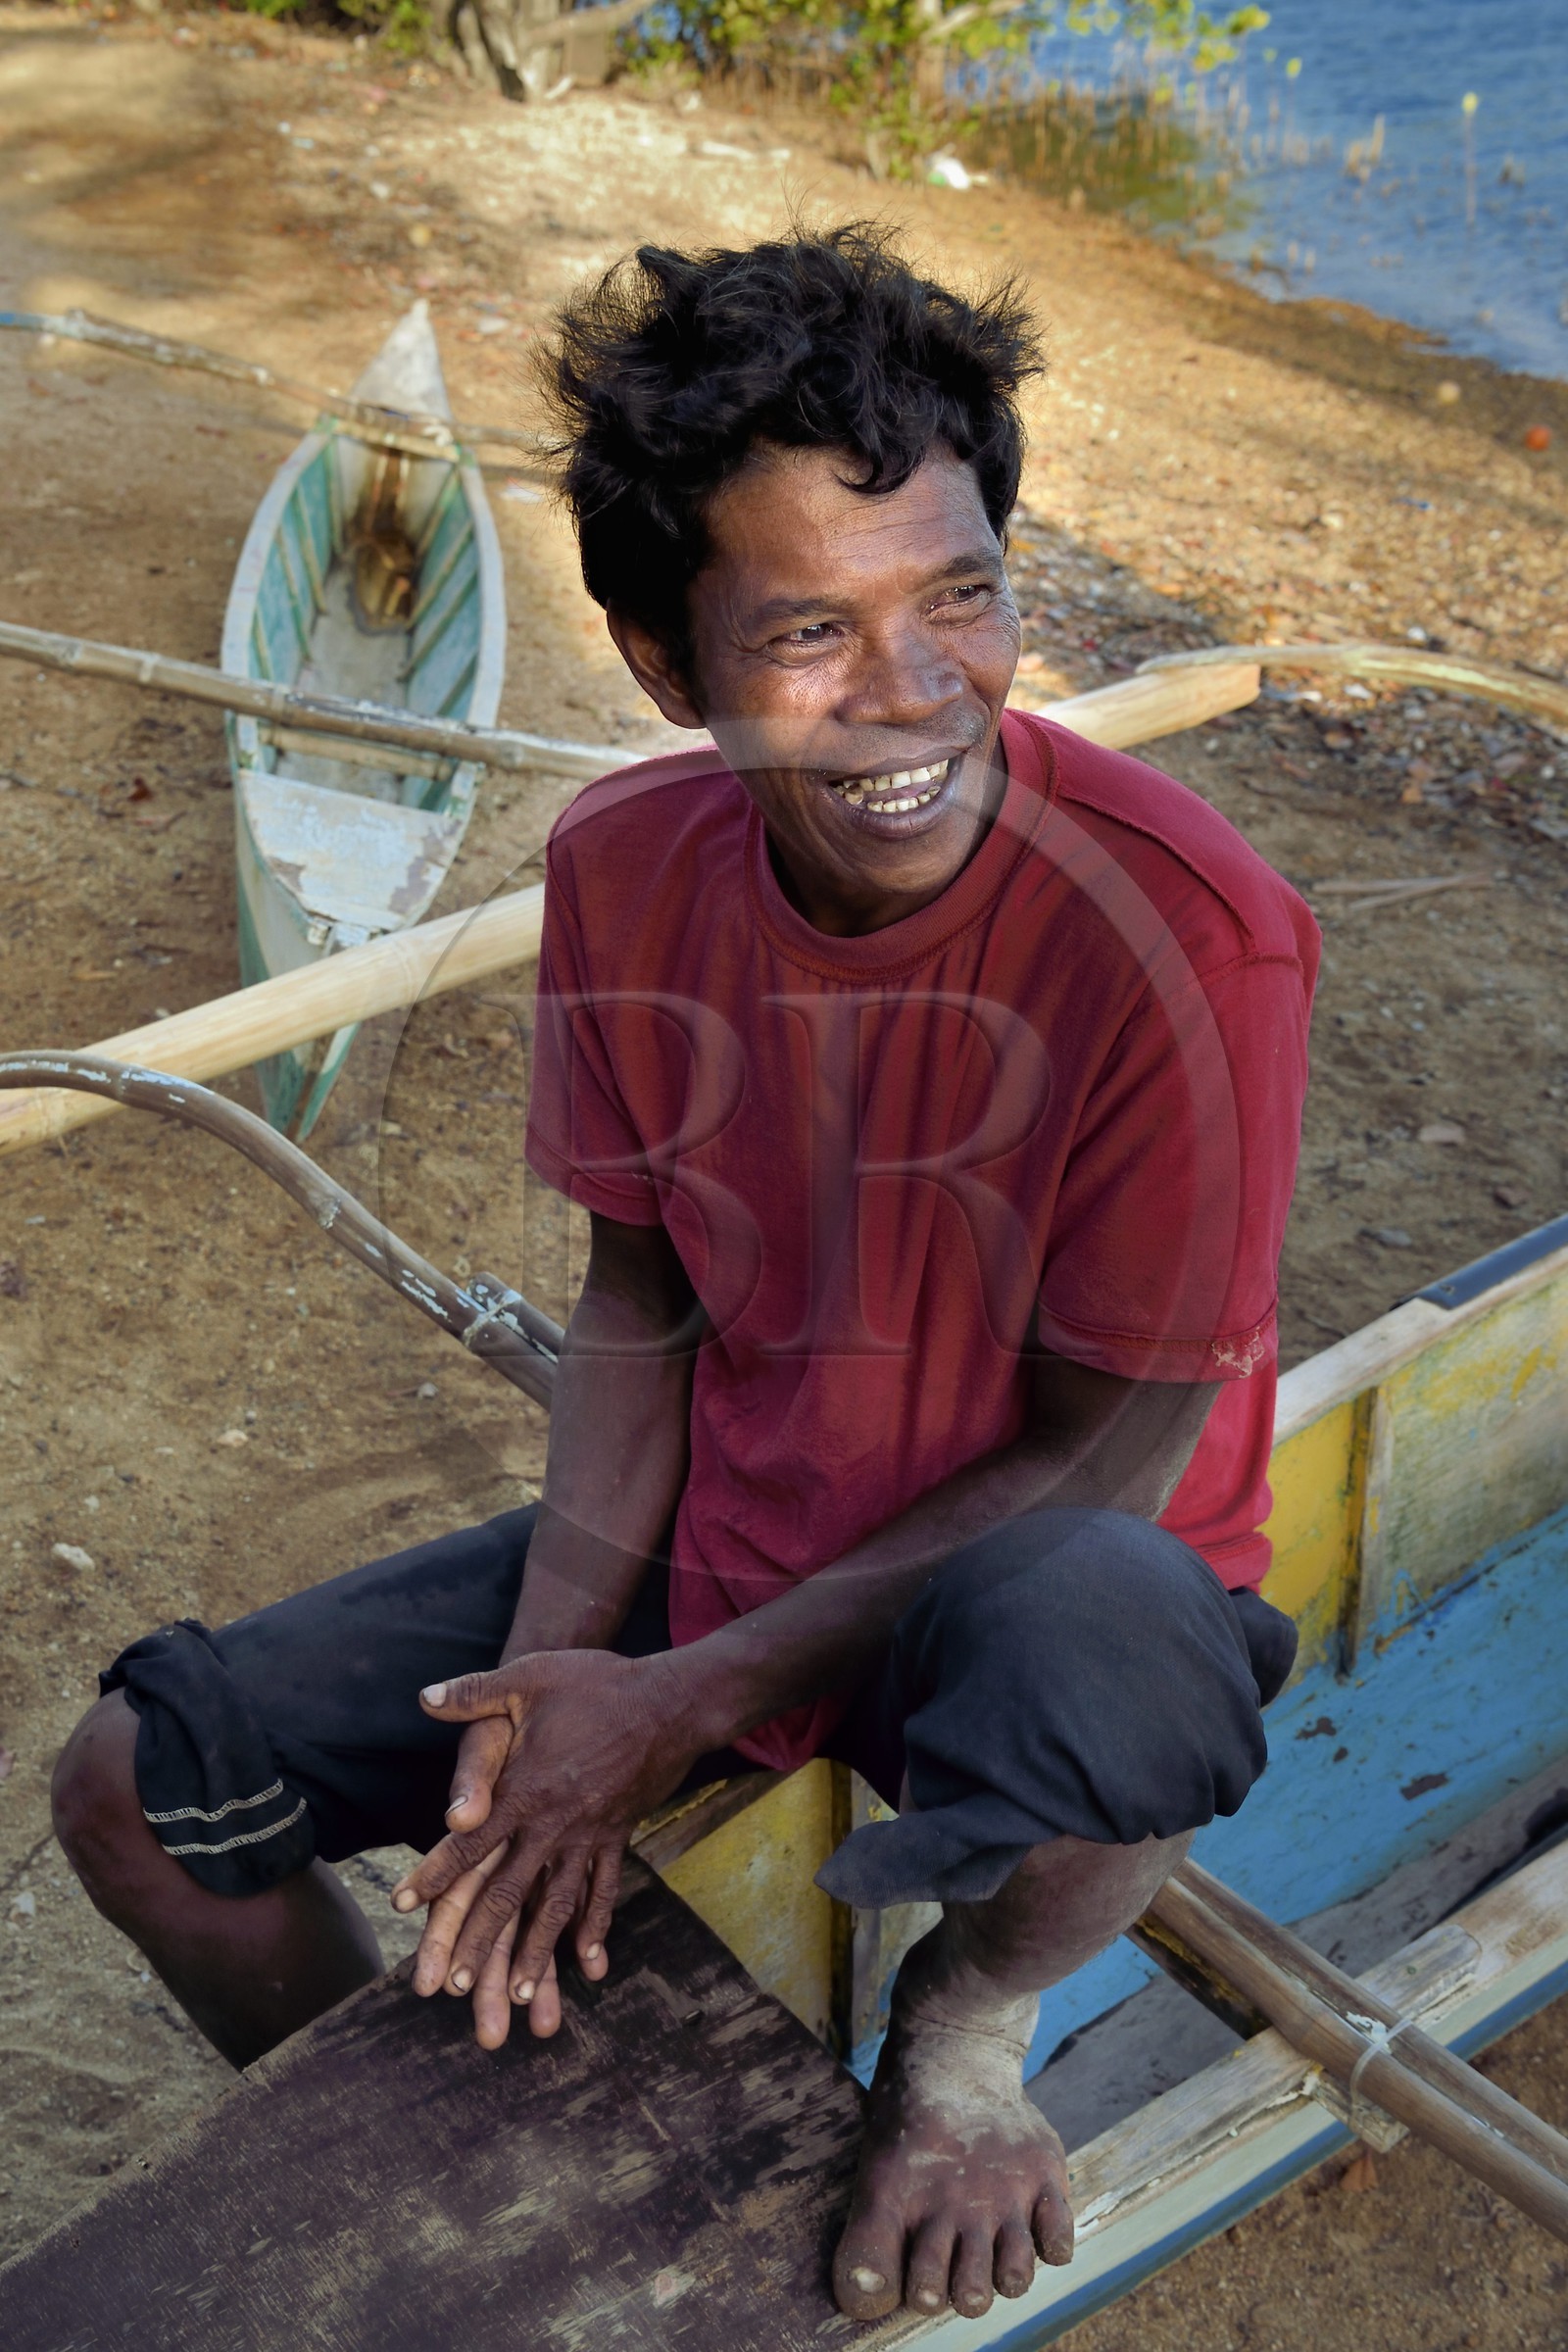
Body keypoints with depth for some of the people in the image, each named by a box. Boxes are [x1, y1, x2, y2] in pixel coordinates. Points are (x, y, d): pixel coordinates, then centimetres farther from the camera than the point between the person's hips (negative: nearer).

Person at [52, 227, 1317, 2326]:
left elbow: (1104, 1458, -20)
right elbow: (642, 1291, 2)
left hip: (1027, 1577, -4)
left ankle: (968, 2026, -3)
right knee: (135, 1786, 0)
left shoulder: (1186, 929, -27)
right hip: (707, 1544, 5)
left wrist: (691, 1705, -21)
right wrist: (549, 1681, -12)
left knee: (1105, 1652, -43)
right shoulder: (627, 869, -10)